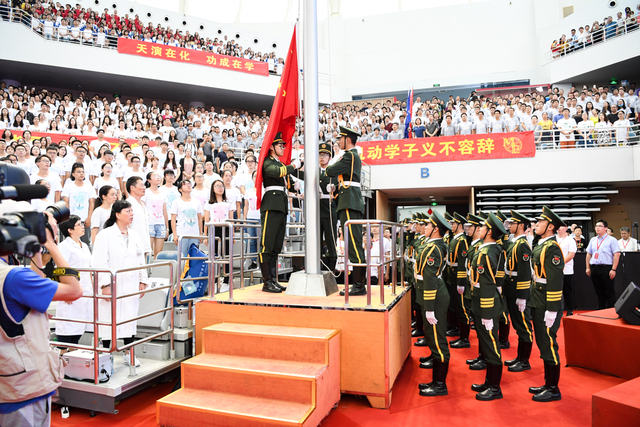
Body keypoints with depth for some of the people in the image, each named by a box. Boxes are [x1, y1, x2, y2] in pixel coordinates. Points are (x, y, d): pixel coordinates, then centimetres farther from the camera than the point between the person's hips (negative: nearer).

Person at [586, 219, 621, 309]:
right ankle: (600, 311, 19)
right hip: (594, 268, 5)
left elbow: (616, 255, -8)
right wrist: (588, 268, 11)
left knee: (609, 292, 0)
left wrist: (613, 269, -14)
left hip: (606, 268, -5)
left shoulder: (612, 240, -2)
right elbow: (588, 254, 17)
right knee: (599, 291, 12)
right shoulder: (593, 240, 14)